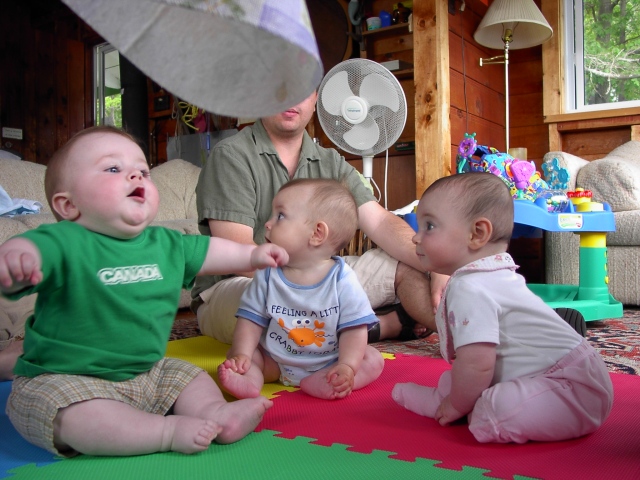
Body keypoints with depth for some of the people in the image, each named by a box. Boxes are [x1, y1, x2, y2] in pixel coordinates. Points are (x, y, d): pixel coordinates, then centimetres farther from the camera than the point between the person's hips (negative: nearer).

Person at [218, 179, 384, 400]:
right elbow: (251, 319, -4)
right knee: (234, 355, -7)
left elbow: (354, 329, -16)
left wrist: (347, 367, -29)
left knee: (373, 360, -19)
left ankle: (321, 382, -34)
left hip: (328, 364, -2)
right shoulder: (267, 276, -7)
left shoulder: (342, 280, -15)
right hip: (274, 363, 3)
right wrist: (241, 355, -19)